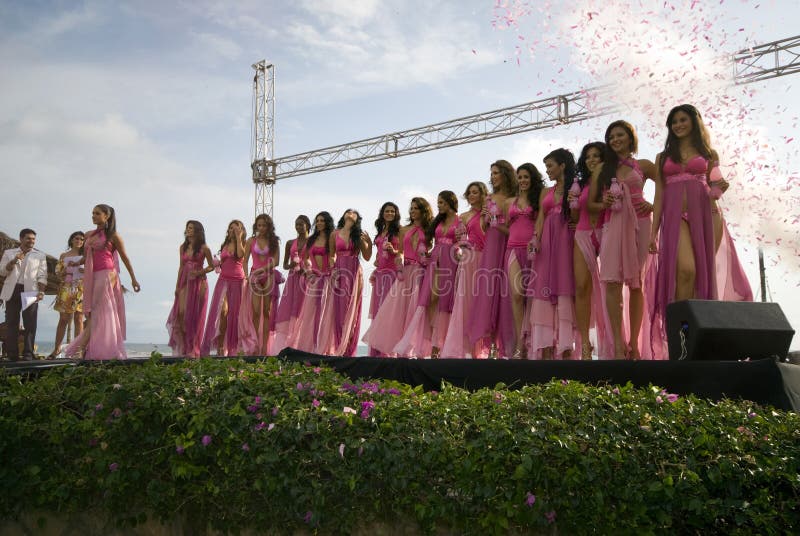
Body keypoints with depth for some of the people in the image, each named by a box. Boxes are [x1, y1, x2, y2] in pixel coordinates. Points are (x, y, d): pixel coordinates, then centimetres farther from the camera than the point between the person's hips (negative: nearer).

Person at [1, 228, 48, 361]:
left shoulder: (40, 255, 13)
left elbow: (42, 276, 6)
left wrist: (41, 291, -9)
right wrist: (14, 261, -9)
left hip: (31, 291, -1)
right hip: (12, 290, 1)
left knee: (30, 323, -6)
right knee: (11, 323, 0)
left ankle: (28, 354, -6)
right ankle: (12, 355, 3)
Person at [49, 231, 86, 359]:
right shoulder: (63, 256, 16)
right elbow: (58, 272, 12)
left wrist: (85, 270, -11)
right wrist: (65, 271, -7)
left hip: (81, 289, -1)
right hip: (66, 289, 1)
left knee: (78, 319, -5)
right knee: (63, 319, -3)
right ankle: (57, 348, 0)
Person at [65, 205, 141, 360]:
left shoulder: (112, 235, 1)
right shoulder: (89, 235, 16)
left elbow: (125, 258, 3)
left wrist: (133, 278, 4)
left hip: (106, 275, -7)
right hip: (91, 277, 7)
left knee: (98, 312, -10)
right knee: (92, 312, 4)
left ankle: (83, 346, -12)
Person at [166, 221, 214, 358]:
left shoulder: (204, 248, -3)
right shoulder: (183, 247, 11)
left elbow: (211, 266, 2)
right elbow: (181, 267, 13)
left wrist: (199, 272, -16)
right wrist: (177, 286, 8)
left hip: (198, 283, -4)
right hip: (185, 283, 4)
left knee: (194, 315, -2)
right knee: (181, 313, -5)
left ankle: (193, 350, 6)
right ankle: (182, 348, 4)